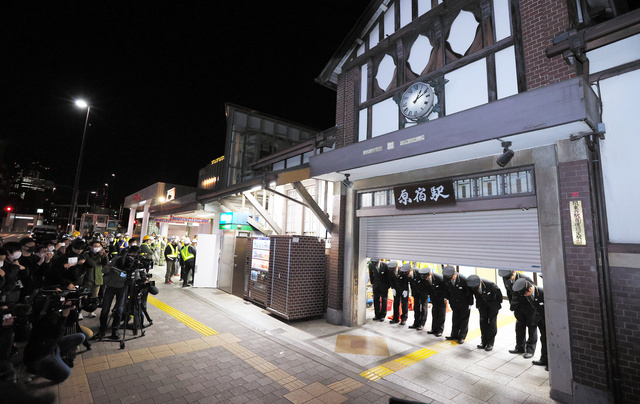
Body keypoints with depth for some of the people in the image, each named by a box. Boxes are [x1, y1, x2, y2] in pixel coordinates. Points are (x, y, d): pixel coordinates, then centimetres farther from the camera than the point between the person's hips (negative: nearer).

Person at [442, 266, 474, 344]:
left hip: (464, 304, -4)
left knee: (463, 320, 9)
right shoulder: (446, 278, -17)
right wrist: (450, 301, 6)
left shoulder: (463, 279, -31)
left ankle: (462, 337, 22)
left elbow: (469, 292, -16)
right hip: (454, 302, 4)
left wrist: (470, 304, -9)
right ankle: (454, 335, 28)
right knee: (455, 319, 15)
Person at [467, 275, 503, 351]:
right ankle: (484, 341, 13)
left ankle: (490, 343, 9)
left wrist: (499, 302, -2)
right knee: (482, 321, 2)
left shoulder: (490, 285, -37)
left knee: (492, 322, -2)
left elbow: (499, 293, -15)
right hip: (482, 303, 3)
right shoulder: (472, 286, -24)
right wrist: (478, 303, 8)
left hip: (493, 303, -3)